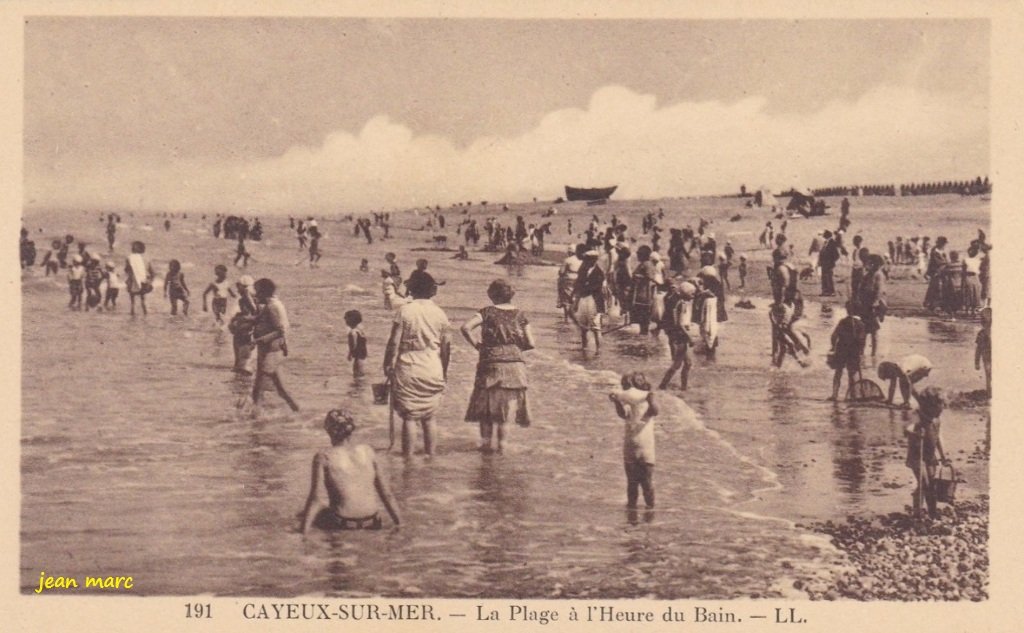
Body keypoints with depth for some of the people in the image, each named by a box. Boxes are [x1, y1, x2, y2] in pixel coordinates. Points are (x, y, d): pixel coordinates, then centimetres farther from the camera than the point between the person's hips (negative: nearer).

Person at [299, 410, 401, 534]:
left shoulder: (324, 457, -8)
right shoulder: (367, 451, 2)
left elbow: (314, 499, -11)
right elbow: (386, 493, 4)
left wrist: (303, 533, -6)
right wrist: (399, 524, 12)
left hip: (343, 525, -4)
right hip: (372, 524, 4)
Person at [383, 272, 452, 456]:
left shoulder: (404, 311, -7)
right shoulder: (439, 313, 3)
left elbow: (394, 342, -8)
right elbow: (446, 345, 7)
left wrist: (388, 365, 1)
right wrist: (444, 371, 18)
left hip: (408, 369, -3)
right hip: (433, 370, 3)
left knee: (408, 416, 2)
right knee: (429, 417, 12)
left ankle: (408, 454, 2)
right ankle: (430, 453, 15)